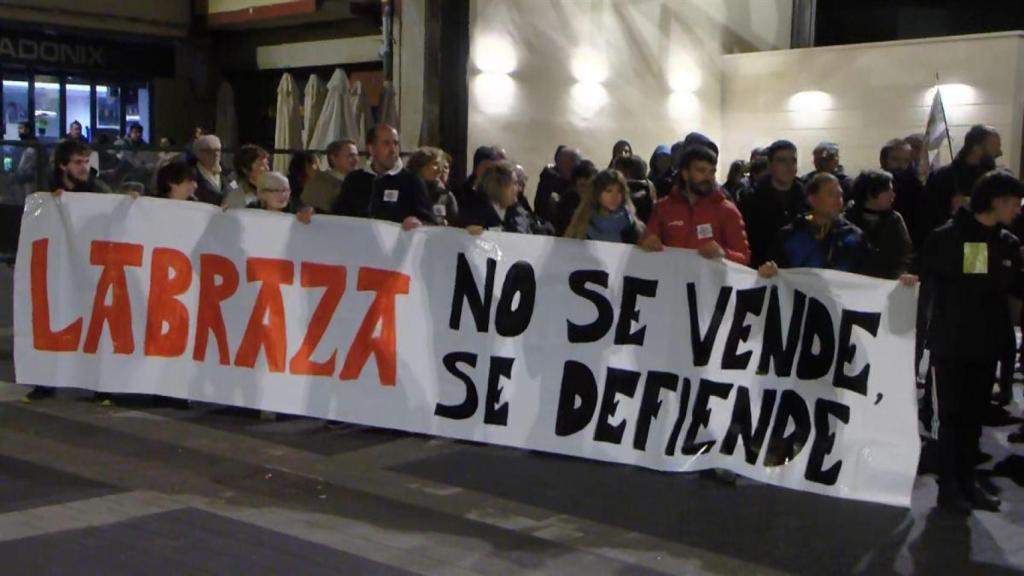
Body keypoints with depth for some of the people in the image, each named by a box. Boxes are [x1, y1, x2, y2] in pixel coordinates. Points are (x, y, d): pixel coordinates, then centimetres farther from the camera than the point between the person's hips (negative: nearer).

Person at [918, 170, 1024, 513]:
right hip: (949, 343, -5)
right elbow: (928, 283, -8)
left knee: (975, 415, 12)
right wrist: (938, 320, -12)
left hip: (987, 344, 5)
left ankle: (967, 480, 23)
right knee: (952, 415, 1)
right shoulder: (946, 237, -11)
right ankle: (948, 486, 10)